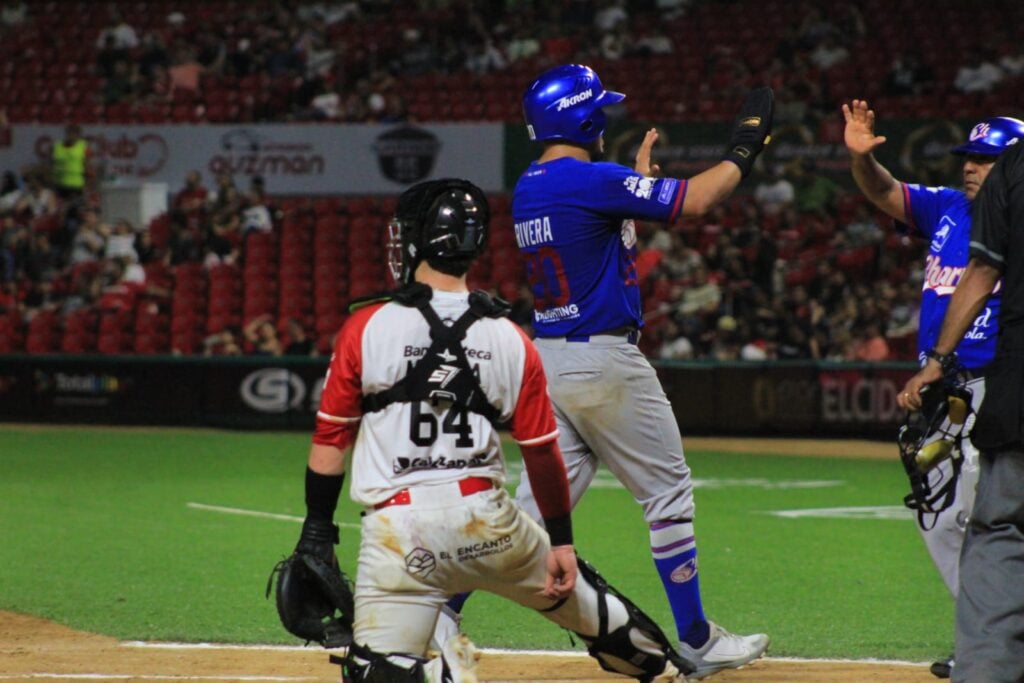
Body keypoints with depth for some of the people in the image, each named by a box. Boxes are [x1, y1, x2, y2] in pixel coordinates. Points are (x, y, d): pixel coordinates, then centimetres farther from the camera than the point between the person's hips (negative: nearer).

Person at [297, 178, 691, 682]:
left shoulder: (365, 327, -3)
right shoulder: (510, 341, 3)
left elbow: (330, 438, 1)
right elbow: (542, 453, 7)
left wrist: (317, 532, 8)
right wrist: (562, 541, 16)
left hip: (397, 530, -3)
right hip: (487, 520, 3)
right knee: (571, 586, 27)